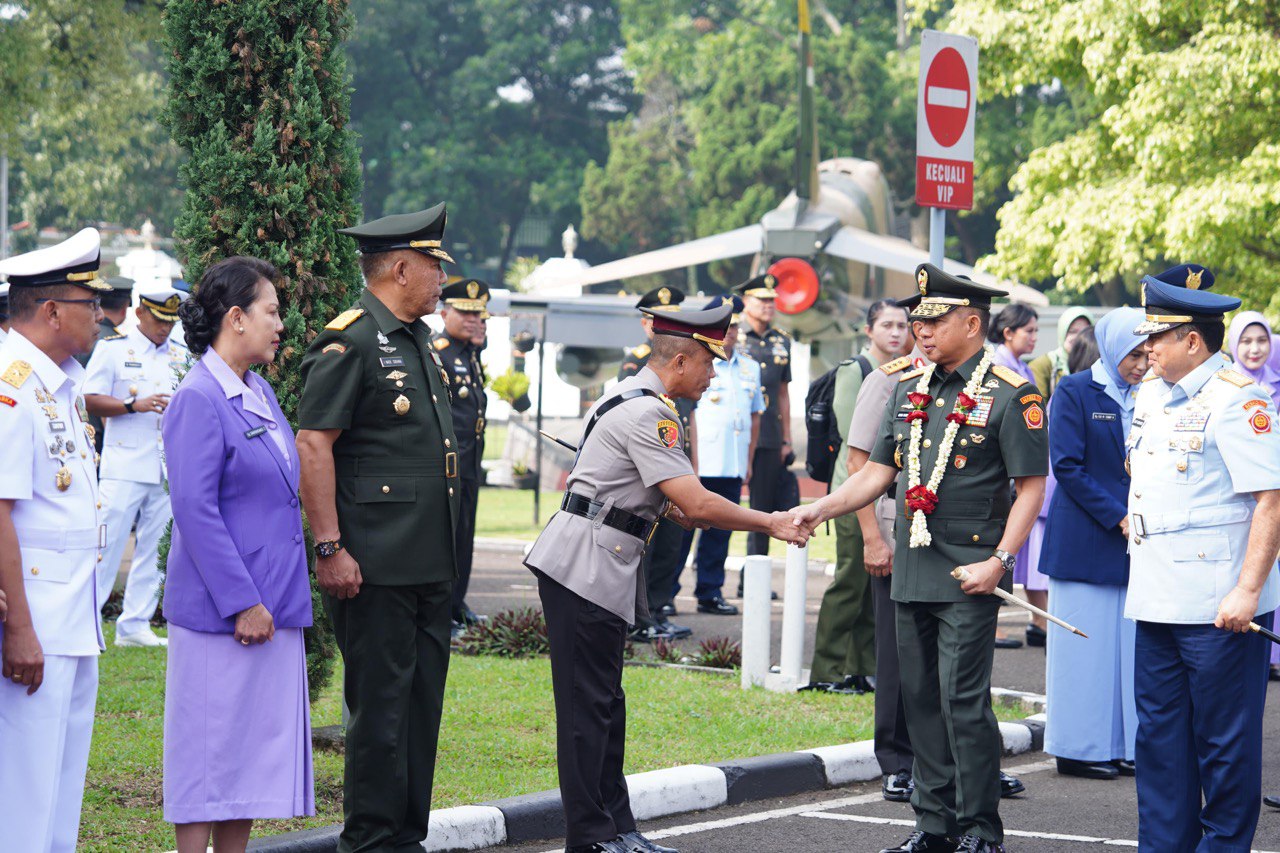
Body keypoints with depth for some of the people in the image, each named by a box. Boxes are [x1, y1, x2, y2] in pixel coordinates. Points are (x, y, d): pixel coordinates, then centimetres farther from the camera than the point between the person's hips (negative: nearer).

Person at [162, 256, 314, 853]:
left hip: (270, 604, 9)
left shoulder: (259, 393, 14)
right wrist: (241, 602, -19)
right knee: (212, 748, -3)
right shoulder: (198, 399, -13)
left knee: (254, 746, 11)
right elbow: (195, 511, -18)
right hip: (221, 614, -9)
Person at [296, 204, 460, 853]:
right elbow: (313, 446, -16)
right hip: (375, 567, -9)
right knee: (380, 706, -4)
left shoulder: (419, 342, 18)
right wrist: (330, 548, -20)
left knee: (423, 700, 12)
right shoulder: (350, 342, -11)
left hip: (430, 566, 9)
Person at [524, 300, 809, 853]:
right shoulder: (648, 413, -17)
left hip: (600, 570, 11)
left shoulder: (629, 398, 16)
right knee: (588, 706, -6)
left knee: (605, 703, 12)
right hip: (585, 569, -11)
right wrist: (769, 524, -9)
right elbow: (696, 505, -20)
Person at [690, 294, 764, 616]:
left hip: (733, 467, 5)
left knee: (720, 531, 8)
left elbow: (755, 416, 19)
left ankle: (710, 593, 15)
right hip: (698, 465, -5)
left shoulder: (750, 367, 14)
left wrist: (749, 461, 15)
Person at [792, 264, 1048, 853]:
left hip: (970, 575, -7)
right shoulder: (908, 389, 13)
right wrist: (820, 509, 0)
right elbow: (878, 473, 15)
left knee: (963, 699, -8)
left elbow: (1031, 487, -8)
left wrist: (998, 561, -17)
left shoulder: (1010, 394, -7)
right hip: (911, 571, 7)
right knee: (921, 697, 9)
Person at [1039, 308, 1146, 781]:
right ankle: (1079, 748, 5)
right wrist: (1118, 518, -14)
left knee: (1129, 643, 5)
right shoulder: (1075, 391, -5)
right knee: (1085, 642, -2)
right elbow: (1067, 467, -10)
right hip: (1085, 541, -5)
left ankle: (1124, 746, 12)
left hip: (1134, 544, 5)